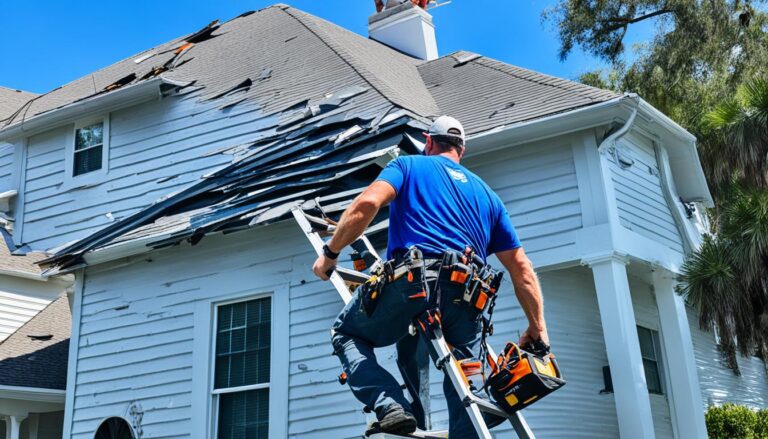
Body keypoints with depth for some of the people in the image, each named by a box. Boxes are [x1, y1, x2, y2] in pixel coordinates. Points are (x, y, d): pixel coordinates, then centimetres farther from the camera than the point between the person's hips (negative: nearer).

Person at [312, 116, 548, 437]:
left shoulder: (408, 165, 18)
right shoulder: (486, 193, 29)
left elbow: (367, 203, -3)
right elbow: (521, 268, 24)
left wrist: (330, 253, 6)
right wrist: (537, 327, 28)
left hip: (412, 280, -3)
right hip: (466, 298, 4)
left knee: (347, 335, 19)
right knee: (463, 398, 12)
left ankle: (389, 406, -3)